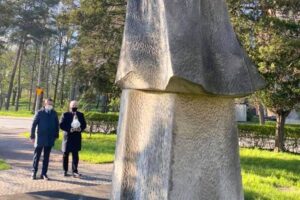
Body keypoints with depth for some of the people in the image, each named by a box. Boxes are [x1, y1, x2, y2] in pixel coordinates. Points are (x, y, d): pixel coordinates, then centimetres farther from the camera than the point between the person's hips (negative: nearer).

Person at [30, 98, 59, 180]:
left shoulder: (54, 113, 5)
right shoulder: (40, 113, -5)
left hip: (50, 139, 3)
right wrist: (32, 136, -6)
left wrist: (56, 135, 7)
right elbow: (34, 124, -4)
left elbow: (57, 125, 11)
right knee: (37, 155, 5)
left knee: (46, 157, 8)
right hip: (40, 137, -3)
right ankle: (34, 172, 15)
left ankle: (44, 173, 16)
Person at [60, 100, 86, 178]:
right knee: (65, 154, 9)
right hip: (67, 137, -1)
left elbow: (84, 125, 10)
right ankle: (65, 171, 20)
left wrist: (80, 129, -12)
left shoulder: (80, 115, 8)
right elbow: (61, 125, -6)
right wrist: (69, 129, -18)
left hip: (76, 137, 1)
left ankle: (75, 171, -1)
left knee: (75, 155, -2)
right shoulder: (65, 115, -1)